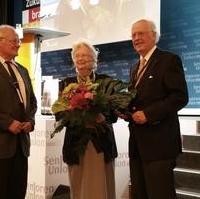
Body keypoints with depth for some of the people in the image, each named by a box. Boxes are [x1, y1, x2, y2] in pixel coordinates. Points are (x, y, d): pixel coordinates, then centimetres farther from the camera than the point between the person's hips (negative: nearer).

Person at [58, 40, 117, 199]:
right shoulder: (66, 84, 7)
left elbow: (114, 113, 0)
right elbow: (59, 115, 2)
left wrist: (103, 118, -21)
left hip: (101, 143, -1)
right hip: (76, 143, 1)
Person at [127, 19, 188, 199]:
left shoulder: (169, 60, -6)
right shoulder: (135, 68, 19)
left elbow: (180, 97, -15)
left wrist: (148, 114, -20)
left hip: (159, 141, -8)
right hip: (137, 142, 8)